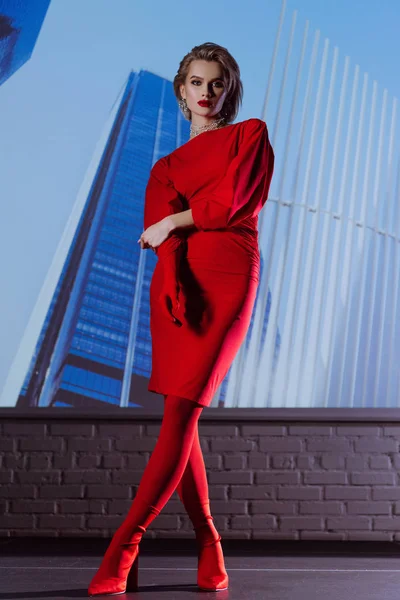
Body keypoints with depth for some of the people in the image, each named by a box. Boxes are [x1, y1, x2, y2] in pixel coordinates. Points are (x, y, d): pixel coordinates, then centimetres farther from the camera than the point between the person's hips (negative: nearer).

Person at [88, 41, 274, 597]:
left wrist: (171, 223, 9)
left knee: (180, 412, -12)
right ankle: (209, 546, 12)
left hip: (227, 278, -4)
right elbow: (160, 231, 2)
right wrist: (174, 284, -16)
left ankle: (124, 547, -11)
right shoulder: (166, 166, 22)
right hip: (176, 281, 4)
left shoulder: (251, 134, 14)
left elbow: (226, 204, -1)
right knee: (181, 419, 0)